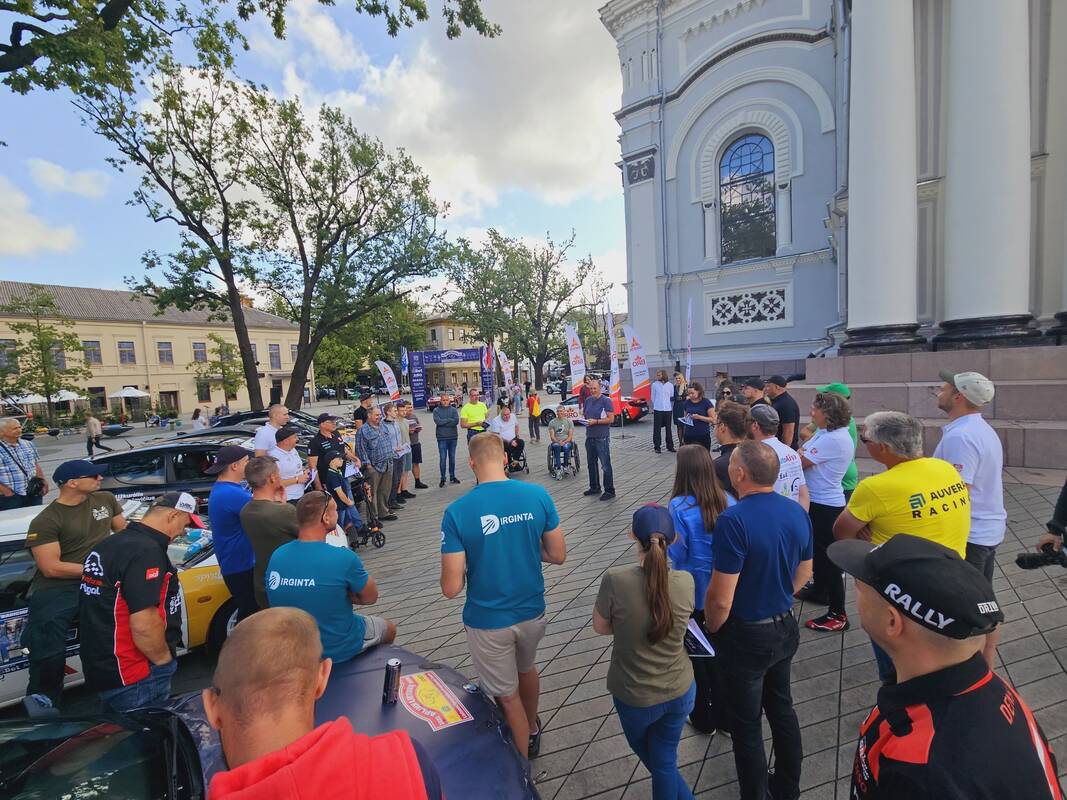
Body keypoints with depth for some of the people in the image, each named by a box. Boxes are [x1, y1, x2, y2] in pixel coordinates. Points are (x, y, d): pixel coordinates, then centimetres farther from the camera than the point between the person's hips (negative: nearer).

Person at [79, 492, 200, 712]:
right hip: (137, 679, -9)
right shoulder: (145, 551, -24)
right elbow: (144, 625, -29)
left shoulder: (109, 544, 7)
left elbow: (103, 611, 18)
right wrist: (165, 660, -12)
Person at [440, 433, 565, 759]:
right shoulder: (538, 495, -14)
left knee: (507, 697, 20)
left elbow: (451, 588, -19)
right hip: (532, 612, 4)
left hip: (488, 622, -4)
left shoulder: (456, 512, -21)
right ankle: (532, 730, 58)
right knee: (526, 668, 33)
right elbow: (558, 555, -5)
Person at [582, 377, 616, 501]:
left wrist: (596, 421, -19)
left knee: (605, 465, -4)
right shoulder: (588, 400, 12)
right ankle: (594, 487, 30)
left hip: (602, 437, -7)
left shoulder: (606, 400, -9)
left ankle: (609, 491, 4)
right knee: (591, 464, 16)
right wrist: (585, 420, 1)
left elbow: (611, 419, -13)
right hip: (589, 436, 7)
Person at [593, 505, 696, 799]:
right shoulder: (685, 581, -19)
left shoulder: (615, 579, -29)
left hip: (634, 697, -2)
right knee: (665, 762, 27)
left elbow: (600, 627, -11)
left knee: (655, 762, 30)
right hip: (680, 691, 2)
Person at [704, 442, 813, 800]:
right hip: (785, 627, 7)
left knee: (746, 724, 14)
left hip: (746, 636, -7)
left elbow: (721, 599, -26)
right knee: (781, 707, 27)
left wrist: (711, 628, -7)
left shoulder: (733, 520, -30)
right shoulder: (797, 512, -7)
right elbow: (804, 572, 8)